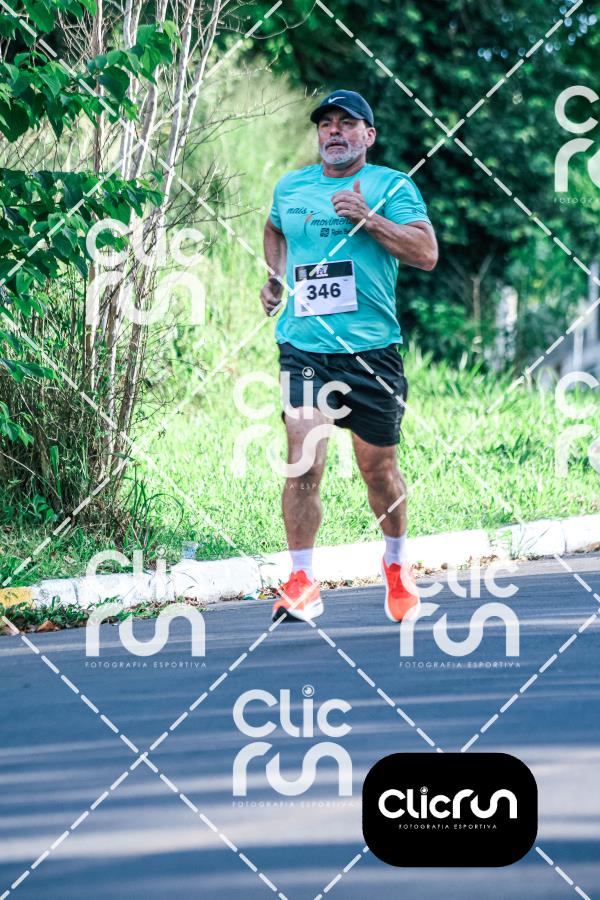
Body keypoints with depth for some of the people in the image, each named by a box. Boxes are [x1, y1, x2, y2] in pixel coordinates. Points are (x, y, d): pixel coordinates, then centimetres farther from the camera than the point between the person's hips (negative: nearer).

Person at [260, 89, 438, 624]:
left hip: (371, 349, -2)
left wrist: (370, 219, -19)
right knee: (304, 462, -14)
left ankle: (397, 565, 34)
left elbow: (427, 254, -11)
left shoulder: (392, 187, 1)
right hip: (304, 347, 2)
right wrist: (275, 276, 19)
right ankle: (302, 584, -11)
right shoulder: (290, 187, 12)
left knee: (378, 467, 9)